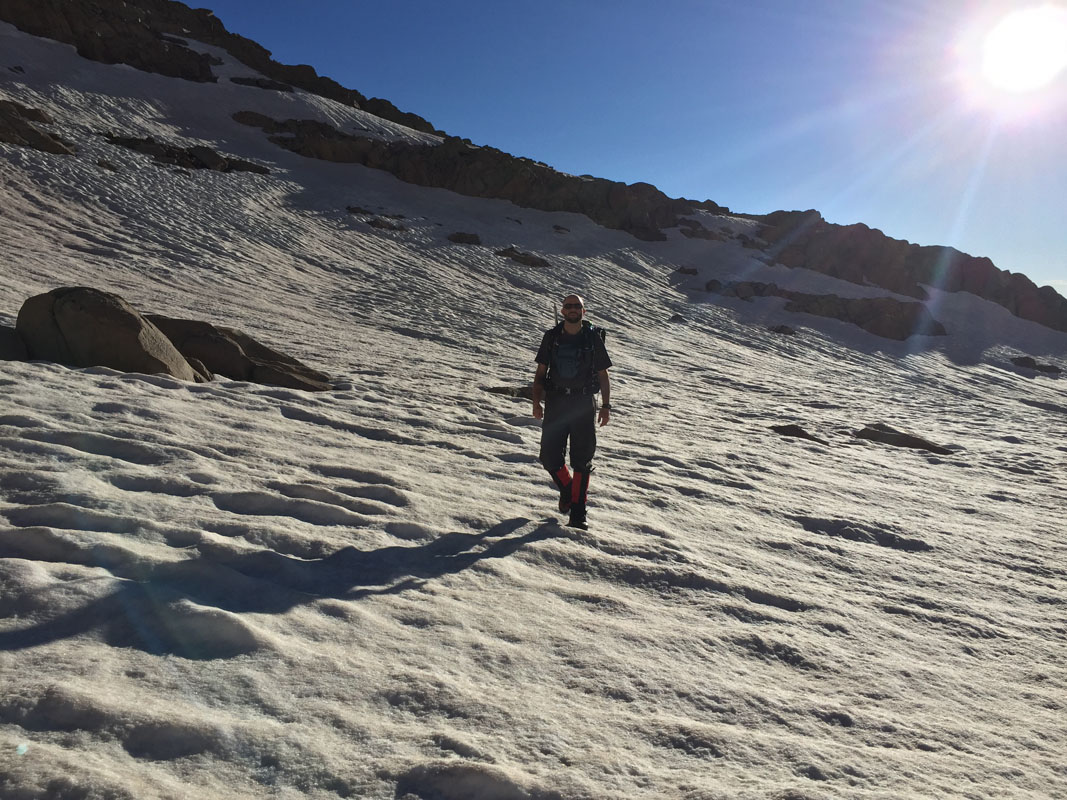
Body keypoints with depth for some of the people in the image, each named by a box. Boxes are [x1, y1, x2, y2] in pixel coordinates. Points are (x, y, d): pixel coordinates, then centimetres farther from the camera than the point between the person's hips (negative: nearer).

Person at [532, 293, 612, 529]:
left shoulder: (593, 338, 1)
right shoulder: (551, 336, 5)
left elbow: (603, 376, 6)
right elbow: (540, 372, 9)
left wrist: (606, 406, 0)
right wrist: (536, 401, -1)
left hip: (584, 404, -1)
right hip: (555, 403, 2)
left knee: (582, 461, -1)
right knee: (550, 457, 0)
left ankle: (578, 513, 8)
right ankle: (566, 488, 30)